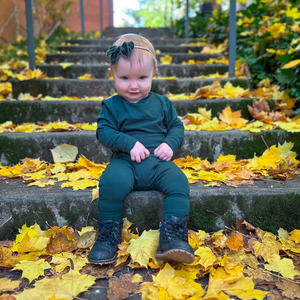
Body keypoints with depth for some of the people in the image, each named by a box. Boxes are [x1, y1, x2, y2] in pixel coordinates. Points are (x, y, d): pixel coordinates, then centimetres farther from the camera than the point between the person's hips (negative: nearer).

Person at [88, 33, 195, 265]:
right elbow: (104, 131, -3)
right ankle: (108, 235, -14)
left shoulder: (162, 103, 13)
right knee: (111, 182, -32)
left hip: (159, 162, 2)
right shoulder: (112, 106, 6)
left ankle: (172, 236, -21)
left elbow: (177, 127, 16)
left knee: (179, 182, -27)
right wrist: (130, 144, -17)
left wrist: (170, 144, -6)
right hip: (125, 162, -2)